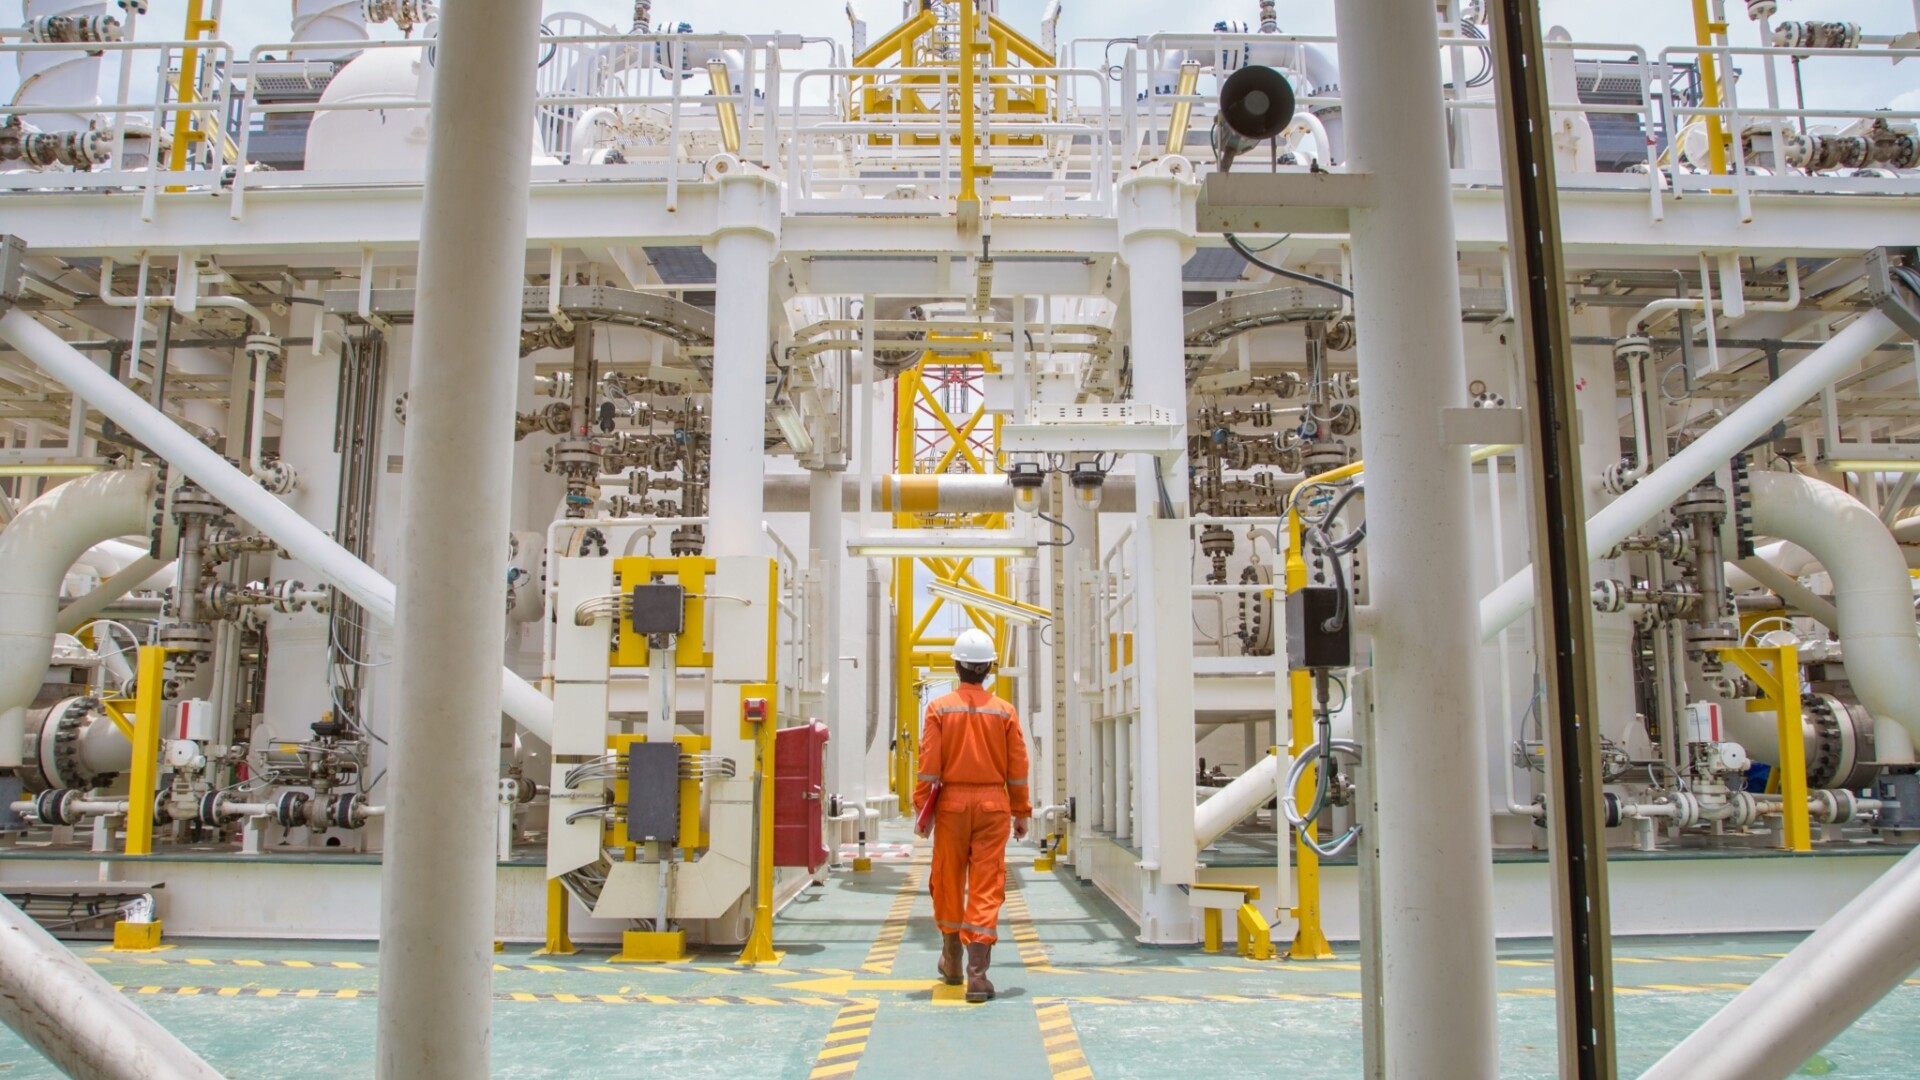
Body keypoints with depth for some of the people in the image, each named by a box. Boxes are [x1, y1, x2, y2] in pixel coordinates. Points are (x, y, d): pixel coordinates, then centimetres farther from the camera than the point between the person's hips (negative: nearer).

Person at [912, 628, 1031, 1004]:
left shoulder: (939, 707, -3)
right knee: (987, 889, 1)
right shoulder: (1004, 711, 0)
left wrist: (921, 807, 2)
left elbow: (929, 764, -5)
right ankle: (977, 975, -4)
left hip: (951, 803, 0)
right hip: (993, 803, 0)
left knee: (948, 882, 15)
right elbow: (1018, 767, 2)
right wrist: (1021, 812, 11)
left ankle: (952, 962, 30)